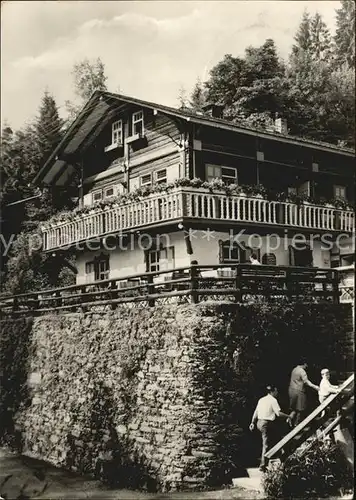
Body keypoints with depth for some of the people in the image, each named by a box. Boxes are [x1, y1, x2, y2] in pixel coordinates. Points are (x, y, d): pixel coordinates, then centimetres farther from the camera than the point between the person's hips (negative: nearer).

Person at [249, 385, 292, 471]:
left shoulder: (261, 400, 13)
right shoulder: (273, 400, -9)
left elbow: (256, 412, 16)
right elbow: (278, 413, -16)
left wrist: (253, 422, 22)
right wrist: (288, 416, -3)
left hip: (259, 422, 8)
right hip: (267, 424, -8)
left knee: (266, 443, 23)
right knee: (266, 445, -3)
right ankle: (263, 465, -4)